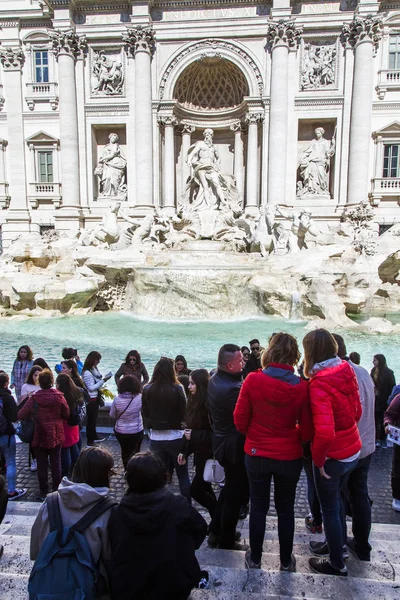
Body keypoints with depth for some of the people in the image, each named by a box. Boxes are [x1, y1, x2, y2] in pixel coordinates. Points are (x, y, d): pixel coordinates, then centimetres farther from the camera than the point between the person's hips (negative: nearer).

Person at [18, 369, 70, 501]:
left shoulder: (33, 399, -14)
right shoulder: (59, 397, -12)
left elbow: (20, 415, -8)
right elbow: (66, 415, -4)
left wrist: (32, 416, 11)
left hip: (39, 436, -1)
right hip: (55, 435, 1)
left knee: (42, 464, 13)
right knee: (56, 463, 14)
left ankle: (43, 491, 21)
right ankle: (57, 490, 22)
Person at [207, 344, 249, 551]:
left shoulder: (215, 380, 0)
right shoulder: (231, 389, -32)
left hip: (222, 442, 10)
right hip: (235, 447, -10)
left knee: (229, 489, 27)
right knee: (236, 494, 11)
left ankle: (216, 531, 40)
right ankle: (227, 540, 30)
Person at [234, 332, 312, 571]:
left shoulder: (253, 380, -18)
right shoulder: (302, 386, -16)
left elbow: (240, 420, -9)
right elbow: (307, 431, -8)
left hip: (257, 455, 0)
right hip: (290, 457, 1)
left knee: (258, 507, 20)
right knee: (286, 509, 21)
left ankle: (255, 558, 36)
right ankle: (286, 560, 38)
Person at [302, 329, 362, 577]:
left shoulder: (319, 383, -28)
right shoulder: (346, 371, -6)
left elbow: (324, 431, -31)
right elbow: (356, 411, 5)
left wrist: (318, 458, -16)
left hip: (332, 456, -7)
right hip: (352, 450, 7)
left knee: (329, 508, 15)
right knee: (336, 498, 28)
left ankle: (337, 564, 35)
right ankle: (337, 543, 49)